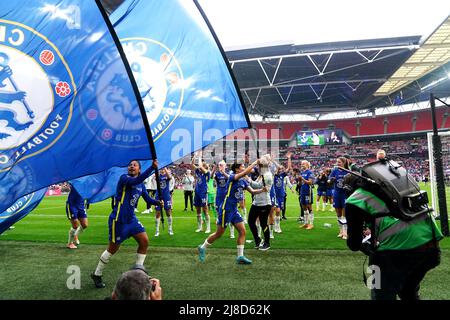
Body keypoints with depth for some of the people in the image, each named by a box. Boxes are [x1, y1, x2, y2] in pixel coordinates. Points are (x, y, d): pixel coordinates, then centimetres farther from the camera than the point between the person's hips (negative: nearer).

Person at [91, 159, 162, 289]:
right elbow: (136, 180, -34)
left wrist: (158, 202, -10)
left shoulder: (141, 185, 7)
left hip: (132, 219, 7)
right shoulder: (124, 178, -13)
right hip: (118, 220, -7)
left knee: (144, 241, 2)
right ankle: (97, 275, 27)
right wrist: (152, 167, -41)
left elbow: (148, 199, 11)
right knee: (113, 248, 5)